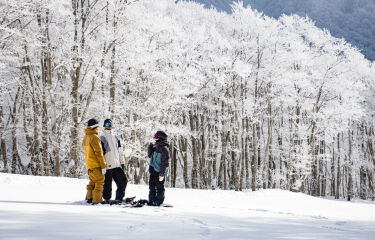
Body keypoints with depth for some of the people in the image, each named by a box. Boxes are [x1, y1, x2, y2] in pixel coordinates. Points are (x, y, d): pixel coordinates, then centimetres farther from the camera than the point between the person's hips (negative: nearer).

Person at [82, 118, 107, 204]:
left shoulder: (85, 138, 11)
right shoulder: (94, 137, -17)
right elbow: (98, 153, -18)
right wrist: (103, 166, -15)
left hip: (88, 164, 9)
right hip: (95, 164, -9)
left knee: (93, 181, 19)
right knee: (99, 181, -3)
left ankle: (89, 197, 21)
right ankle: (97, 200, -3)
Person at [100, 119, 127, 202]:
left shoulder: (116, 138, 18)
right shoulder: (102, 138, -1)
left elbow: (120, 151, 21)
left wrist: (122, 163, 15)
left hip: (117, 165, 6)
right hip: (107, 166, -5)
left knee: (123, 181, 4)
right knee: (107, 184, -1)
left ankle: (119, 198, 14)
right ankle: (107, 199, 10)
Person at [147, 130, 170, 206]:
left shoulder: (164, 149, -14)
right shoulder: (156, 146, 12)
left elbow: (165, 162, -17)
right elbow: (150, 155, 23)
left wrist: (162, 173, -20)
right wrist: (150, 147, 5)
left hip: (159, 172, -9)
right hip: (153, 171, 9)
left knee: (159, 187, 0)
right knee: (152, 186, 14)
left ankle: (159, 201, 7)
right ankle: (151, 200, 22)